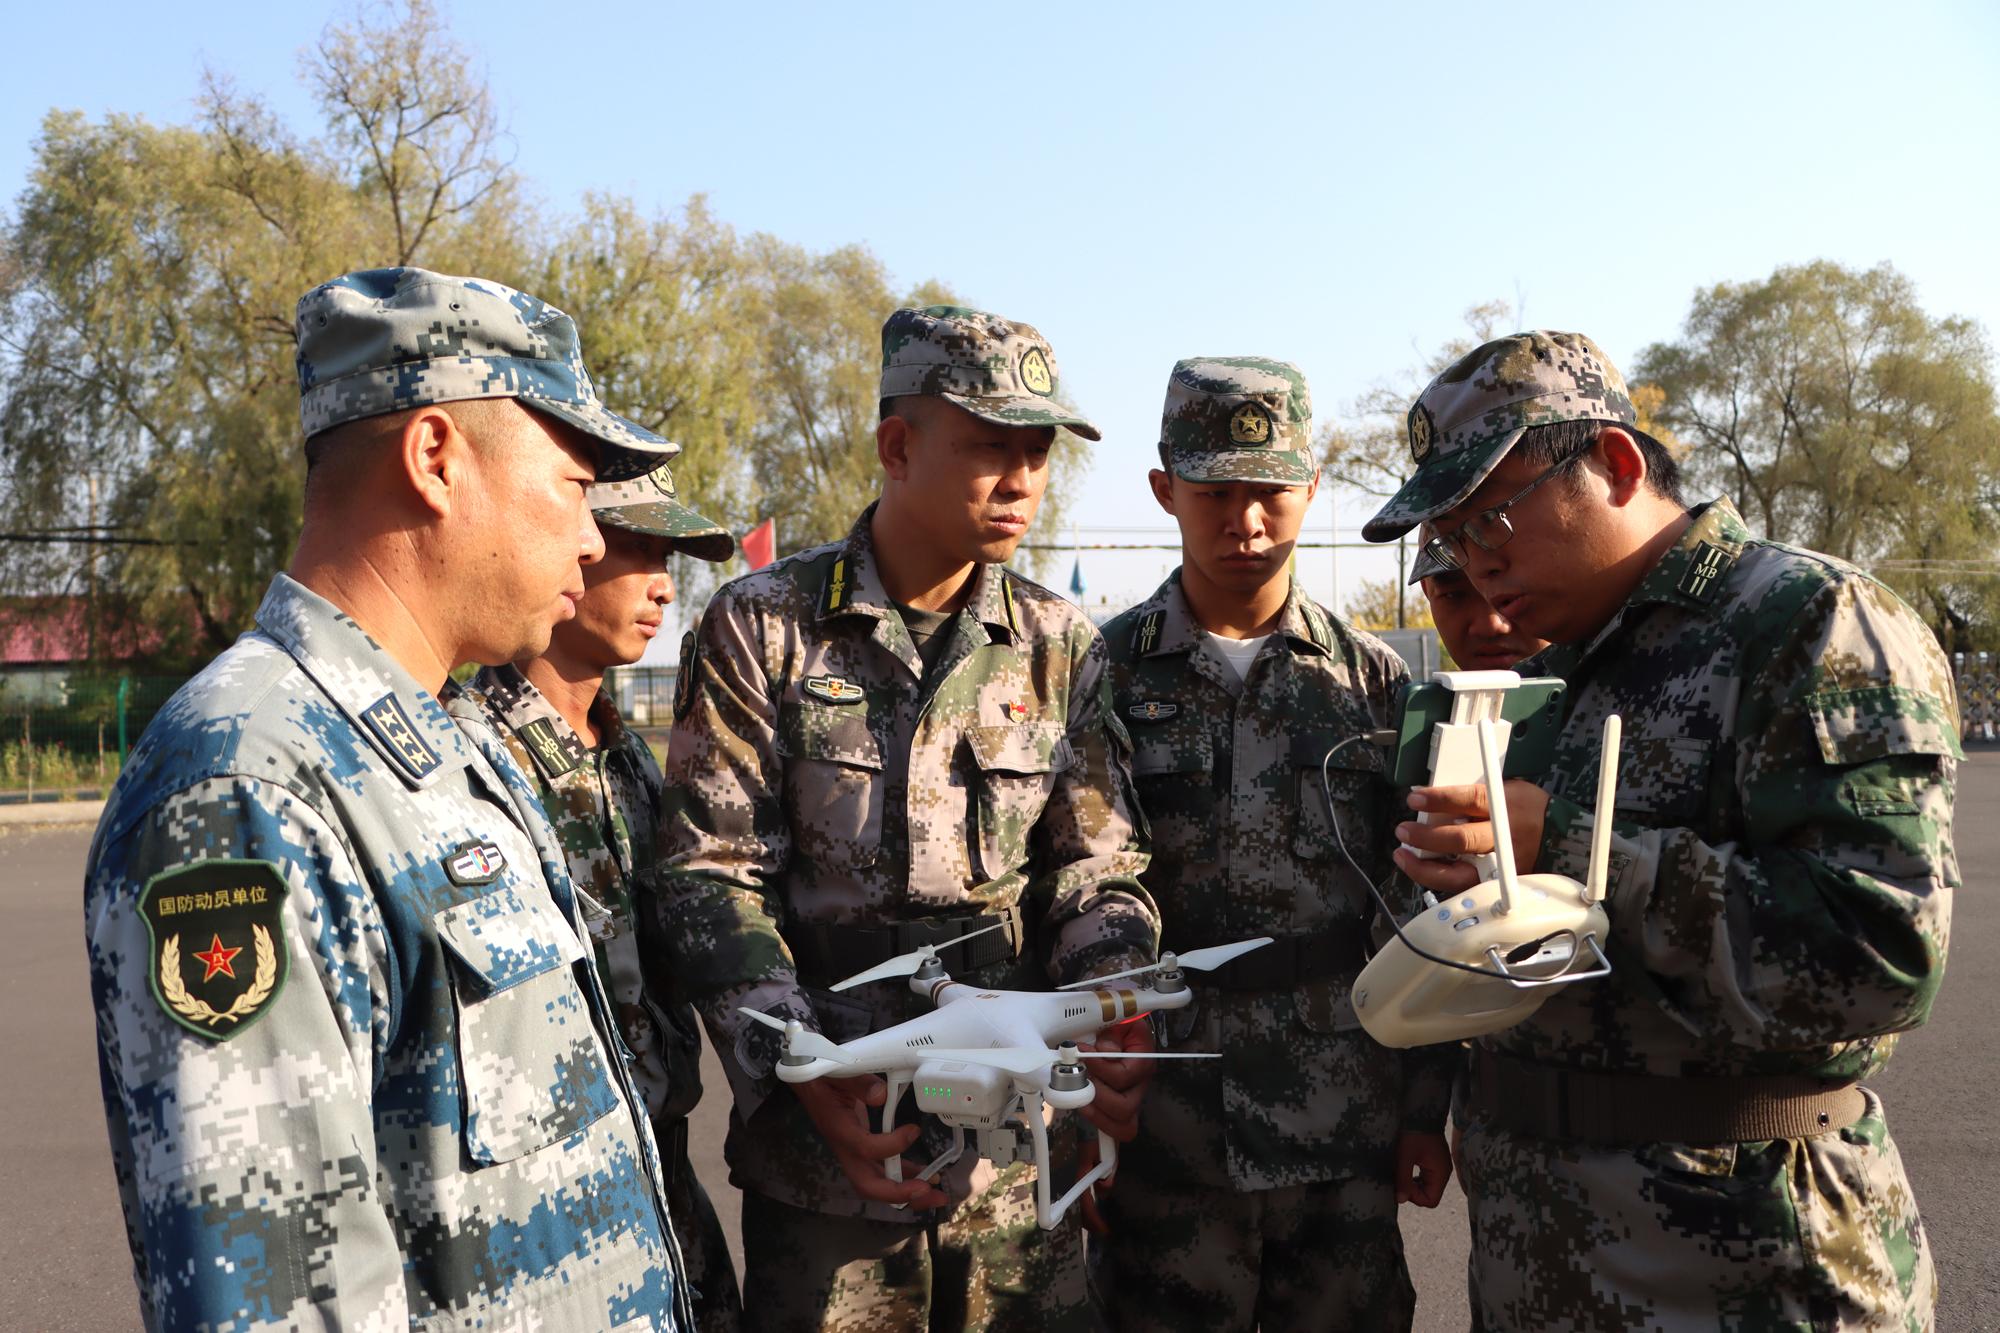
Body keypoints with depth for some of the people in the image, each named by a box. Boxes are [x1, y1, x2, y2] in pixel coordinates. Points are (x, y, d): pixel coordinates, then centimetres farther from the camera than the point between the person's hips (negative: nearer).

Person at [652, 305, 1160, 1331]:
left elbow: (1097, 870, 4)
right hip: (826, 1148, -2)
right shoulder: (762, 627, -4)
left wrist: (1111, 1016, -15)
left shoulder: (1061, 648, 5)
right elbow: (711, 877, -7)